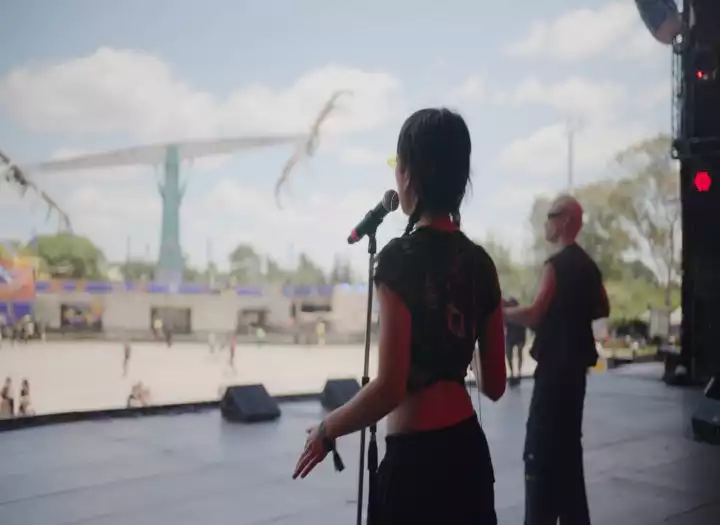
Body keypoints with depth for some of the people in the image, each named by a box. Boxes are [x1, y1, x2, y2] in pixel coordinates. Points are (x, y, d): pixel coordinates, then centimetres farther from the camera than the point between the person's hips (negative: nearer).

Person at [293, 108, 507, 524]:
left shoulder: (400, 257, -15)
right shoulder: (479, 262, 3)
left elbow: (390, 387, -19)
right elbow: (495, 386, 8)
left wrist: (327, 430, -4)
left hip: (415, 461, -6)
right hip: (469, 453, 7)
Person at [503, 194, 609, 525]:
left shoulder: (556, 264, -15)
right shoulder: (587, 265, 12)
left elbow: (534, 313, -24)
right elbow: (602, 309, 22)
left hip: (555, 367, -9)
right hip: (575, 364, 9)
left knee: (541, 448, -9)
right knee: (567, 443, 16)